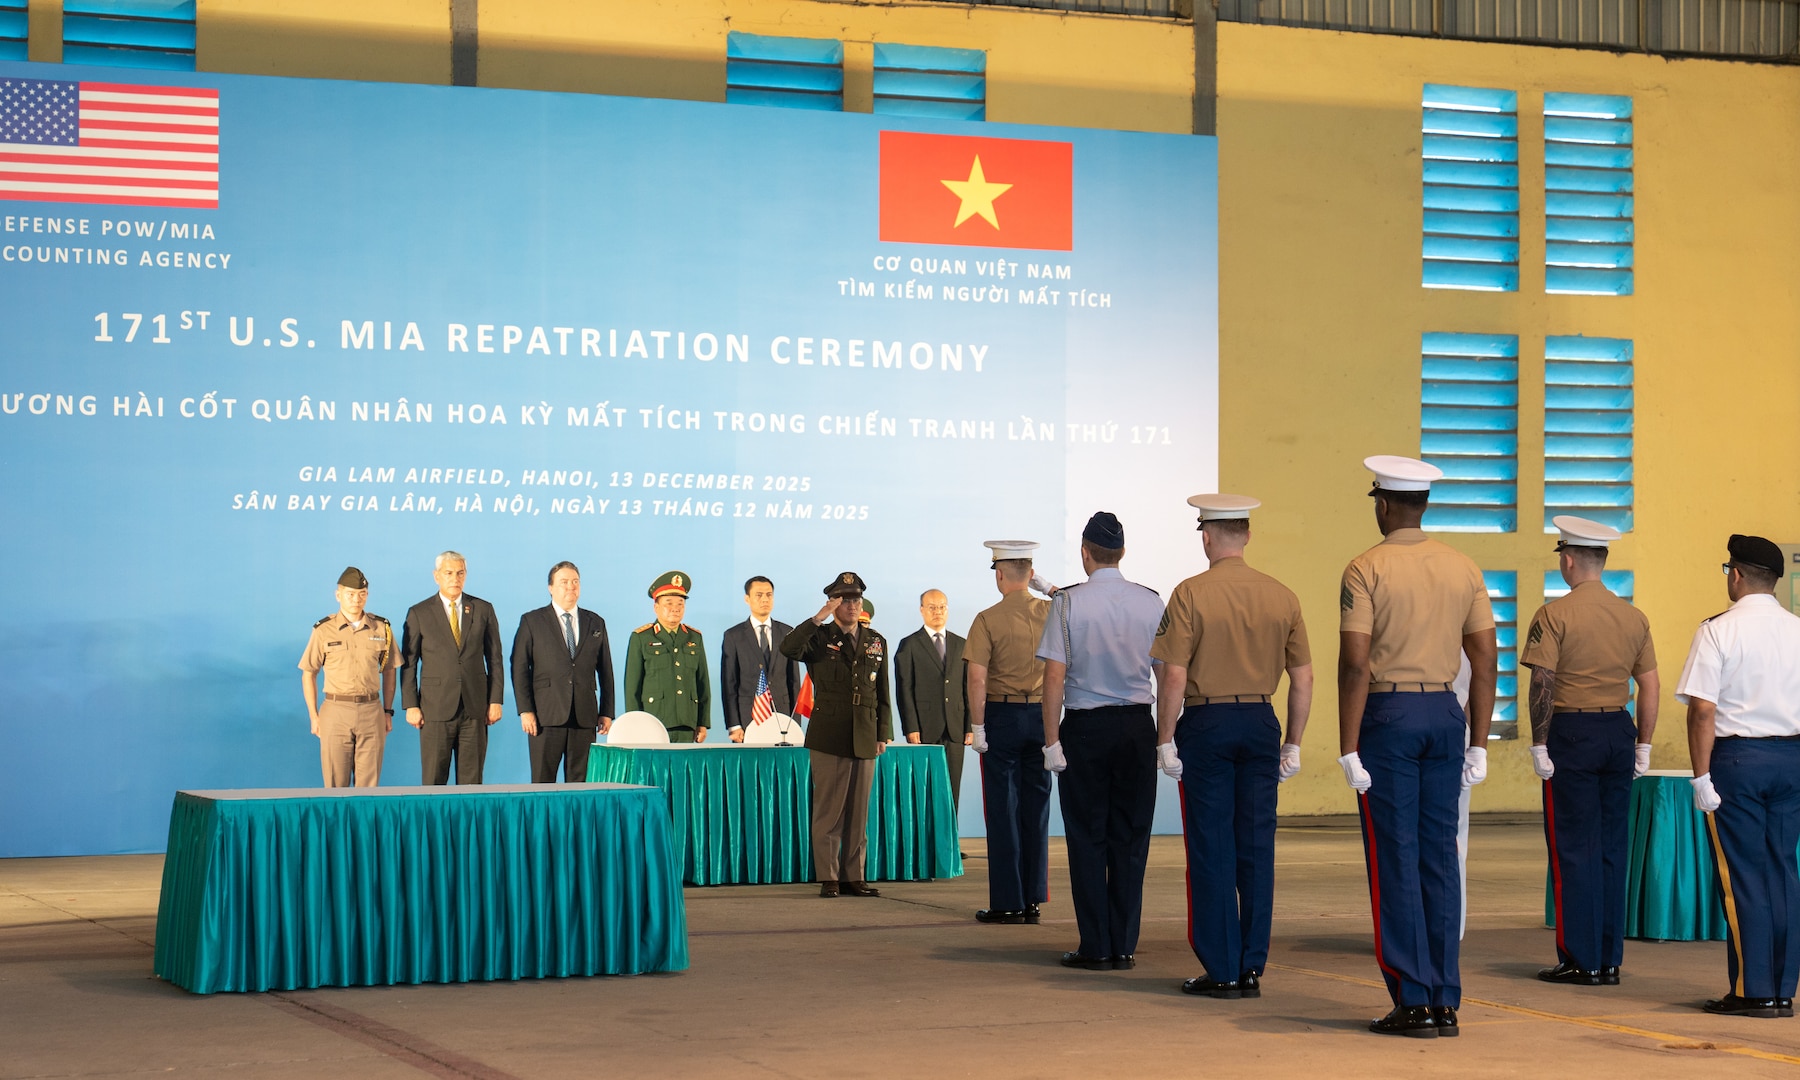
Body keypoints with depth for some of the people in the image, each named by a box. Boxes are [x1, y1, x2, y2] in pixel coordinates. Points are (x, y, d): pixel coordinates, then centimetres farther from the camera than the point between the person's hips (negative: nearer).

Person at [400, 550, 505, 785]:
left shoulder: (483, 610, 9)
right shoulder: (418, 613, 4)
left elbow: (494, 659, 9)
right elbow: (408, 664, 4)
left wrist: (496, 701, 2)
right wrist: (411, 706, -3)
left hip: (475, 709, 2)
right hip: (436, 709, -1)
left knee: (471, 781, 3)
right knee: (433, 781, -1)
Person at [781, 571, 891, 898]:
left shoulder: (876, 642, 13)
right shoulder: (819, 638, 2)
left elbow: (883, 693, 15)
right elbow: (789, 649, -21)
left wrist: (883, 734, 8)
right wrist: (819, 617, -22)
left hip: (865, 739, 4)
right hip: (829, 737, -4)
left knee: (859, 811, 6)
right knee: (828, 809, -2)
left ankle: (853, 877, 12)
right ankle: (828, 878, 3)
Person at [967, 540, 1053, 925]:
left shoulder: (988, 620, -11)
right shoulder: (1051, 613, 1)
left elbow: (977, 679, -16)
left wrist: (977, 727, -11)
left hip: (1002, 718, -4)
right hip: (1042, 717, 4)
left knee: (1003, 810, 1)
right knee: (1037, 807, 10)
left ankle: (1008, 903, 2)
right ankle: (1033, 900, 13)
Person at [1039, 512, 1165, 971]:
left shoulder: (1069, 602, -6)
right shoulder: (1151, 602, 2)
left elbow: (1055, 675, -10)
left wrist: (1051, 739, -6)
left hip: (1085, 727, -2)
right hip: (1138, 724, 2)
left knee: (1087, 836, 4)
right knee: (1130, 837, 7)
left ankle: (1095, 946, 4)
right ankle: (1124, 946, 8)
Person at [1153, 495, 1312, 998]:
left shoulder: (1191, 593, -8)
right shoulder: (1282, 597, 5)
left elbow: (1173, 678, -12)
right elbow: (1303, 679, 6)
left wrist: (1165, 740, -5)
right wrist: (1293, 744, 13)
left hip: (1206, 725, -4)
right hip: (1261, 727, 4)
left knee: (1211, 850, 2)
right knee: (1256, 848, 8)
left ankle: (1221, 970, 4)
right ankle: (1251, 969, 11)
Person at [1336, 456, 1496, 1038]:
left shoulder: (1365, 569, -8)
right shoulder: (1463, 567, 8)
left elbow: (1355, 665, -14)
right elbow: (1485, 661, 8)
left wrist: (1349, 749, -12)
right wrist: (1478, 745, 12)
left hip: (1387, 717, -5)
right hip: (1446, 717, 5)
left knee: (1395, 863, -1)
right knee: (1440, 860, 8)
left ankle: (1413, 1004, -2)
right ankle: (1445, 1002, 9)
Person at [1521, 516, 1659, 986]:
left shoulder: (1554, 614, -8)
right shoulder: (1633, 617, 9)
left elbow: (1542, 684, -14)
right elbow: (1651, 687, 9)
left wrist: (1539, 745, -10)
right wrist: (1643, 745, 15)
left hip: (1571, 733, -5)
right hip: (1619, 733, 5)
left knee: (1573, 848, 0)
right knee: (1613, 848, 10)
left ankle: (1581, 961, 1)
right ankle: (1610, 960, 13)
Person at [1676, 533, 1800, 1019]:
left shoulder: (1719, 631, -9)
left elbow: (1702, 709, -13)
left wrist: (1702, 776, -10)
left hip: (1737, 756, -5)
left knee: (1742, 874, -1)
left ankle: (1753, 990, 0)